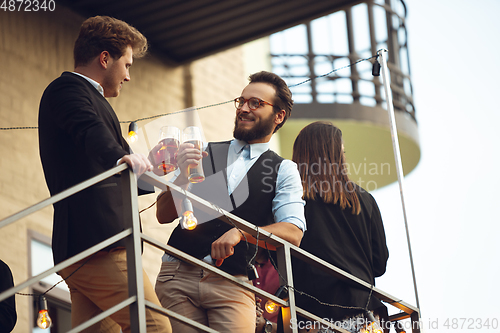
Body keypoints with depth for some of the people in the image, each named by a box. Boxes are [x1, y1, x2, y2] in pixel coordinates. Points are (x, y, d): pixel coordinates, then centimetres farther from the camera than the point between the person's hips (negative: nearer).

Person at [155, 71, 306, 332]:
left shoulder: (283, 171, 8)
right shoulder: (205, 154, 14)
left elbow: (292, 234, -6)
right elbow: (164, 216, 9)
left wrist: (240, 232, -20)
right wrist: (183, 175, -9)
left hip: (232, 285, -1)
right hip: (178, 275, 2)